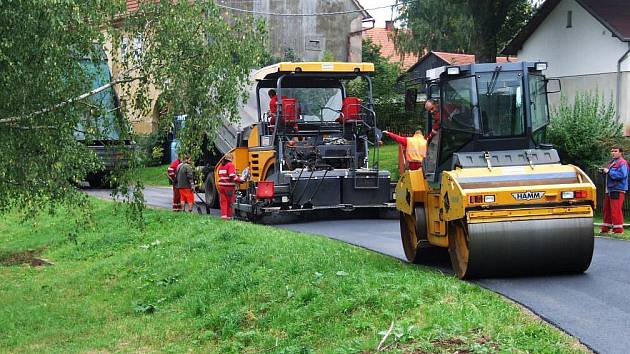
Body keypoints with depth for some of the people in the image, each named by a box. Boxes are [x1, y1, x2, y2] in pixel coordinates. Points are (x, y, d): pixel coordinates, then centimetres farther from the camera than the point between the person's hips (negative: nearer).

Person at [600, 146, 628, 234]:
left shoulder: (622, 163, -9)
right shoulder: (611, 162, 19)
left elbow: (622, 174, -23)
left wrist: (609, 171, -19)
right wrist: (604, 171, 8)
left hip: (617, 190, -10)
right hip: (609, 190, 10)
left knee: (616, 210, -10)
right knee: (607, 209, 13)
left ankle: (618, 229, -5)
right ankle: (605, 229, 21)